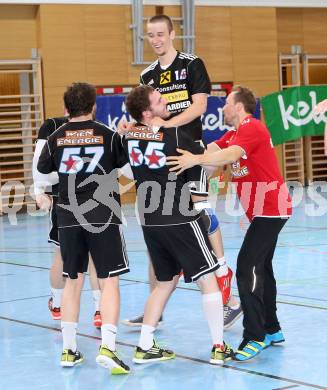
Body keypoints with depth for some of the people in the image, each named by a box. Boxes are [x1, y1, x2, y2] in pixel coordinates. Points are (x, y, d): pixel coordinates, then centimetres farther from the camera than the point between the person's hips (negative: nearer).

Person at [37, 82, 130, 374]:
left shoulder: (56, 137, 1)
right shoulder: (108, 135, -5)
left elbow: (43, 170, 16)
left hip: (69, 218, 3)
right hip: (104, 217, -3)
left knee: (73, 281, 14)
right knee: (110, 281, 0)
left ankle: (69, 350, 18)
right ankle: (108, 347, -12)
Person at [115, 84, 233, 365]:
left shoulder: (128, 136, 1)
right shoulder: (173, 134, -15)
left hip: (149, 222, 6)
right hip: (180, 220, -6)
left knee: (165, 282, 20)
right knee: (208, 280, 4)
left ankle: (145, 347, 18)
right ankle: (219, 348, 5)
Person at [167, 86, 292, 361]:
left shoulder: (252, 128, -15)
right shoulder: (235, 133, 18)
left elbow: (230, 155, -33)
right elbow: (210, 151, 5)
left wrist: (196, 160, -45)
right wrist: (186, 157, -9)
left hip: (270, 208, -11)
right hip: (263, 209, 11)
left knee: (247, 268, -17)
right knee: (261, 268, 17)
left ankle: (255, 338, -16)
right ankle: (272, 330, 28)